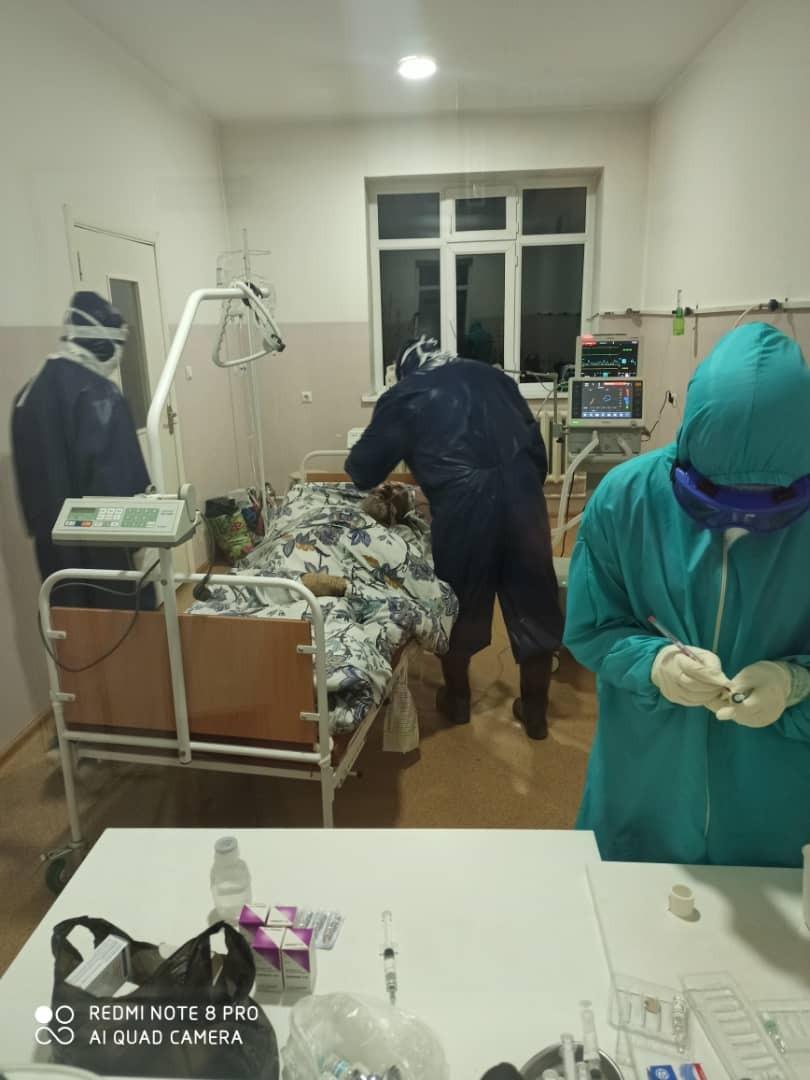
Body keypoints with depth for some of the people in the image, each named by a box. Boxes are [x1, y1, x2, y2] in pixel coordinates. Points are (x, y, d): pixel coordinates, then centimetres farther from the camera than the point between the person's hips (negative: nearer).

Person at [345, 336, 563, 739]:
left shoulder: (404, 395, 12)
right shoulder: (490, 376, 22)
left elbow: (364, 466, 17)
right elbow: (534, 439, 19)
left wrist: (356, 469, 39)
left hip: (464, 501, -3)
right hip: (520, 491, 3)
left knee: (461, 603, 18)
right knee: (532, 603, 15)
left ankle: (457, 699, 36)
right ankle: (535, 712, 29)